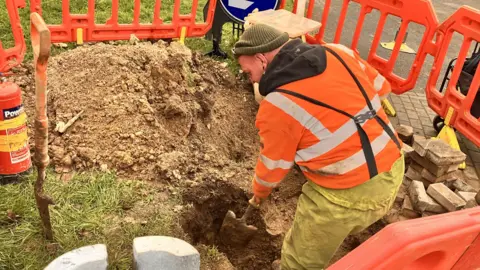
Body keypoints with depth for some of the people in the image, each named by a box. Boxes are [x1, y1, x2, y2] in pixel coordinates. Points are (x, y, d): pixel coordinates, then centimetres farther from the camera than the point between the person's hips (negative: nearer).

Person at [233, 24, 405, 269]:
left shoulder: (278, 104, -18)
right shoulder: (339, 53, 1)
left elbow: (274, 165, -4)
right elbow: (381, 88, 14)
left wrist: (259, 192, 16)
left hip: (348, 194, -8)